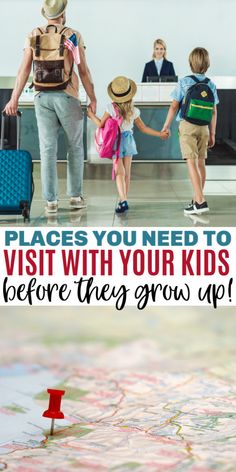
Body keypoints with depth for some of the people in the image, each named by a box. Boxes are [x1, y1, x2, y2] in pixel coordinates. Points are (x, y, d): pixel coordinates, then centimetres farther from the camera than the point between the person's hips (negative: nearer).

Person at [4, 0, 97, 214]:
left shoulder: (33, 35, 5)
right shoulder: (74, 35, -1)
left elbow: (25, 69, -2)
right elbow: (84, 70, -3)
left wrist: (14, 99, -2)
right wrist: (92, 98, 5)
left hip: (43, 97, 2)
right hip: (67, 96, -2)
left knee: (48, 149, 2)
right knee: (75, 147, 12)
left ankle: (51, 201, 0)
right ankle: (75, 196, 13)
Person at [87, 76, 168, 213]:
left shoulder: (111, 108, -13)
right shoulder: (134, 111, -3)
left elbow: (101, 124, -8)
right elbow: (144, 128, 4)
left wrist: (91, 115, 10)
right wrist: (160, 134, 16)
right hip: (128, 141, 3)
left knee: (120, 173, -7)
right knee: (127, 173, 11)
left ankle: (123, 201, -22)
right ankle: (124, 200, 18)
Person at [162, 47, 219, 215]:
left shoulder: (184, 82, -7)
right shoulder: (211, 85, 4)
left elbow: (174, 107, -7)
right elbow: (213, 112, 7)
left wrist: (166, 126, 3)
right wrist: (212, 134, 13)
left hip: (187, 125, -4)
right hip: (204, 127, 4)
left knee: (192, 163, -9)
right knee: (201, 163, 11)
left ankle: (200, 201, -17)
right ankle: (197, 199, 19)